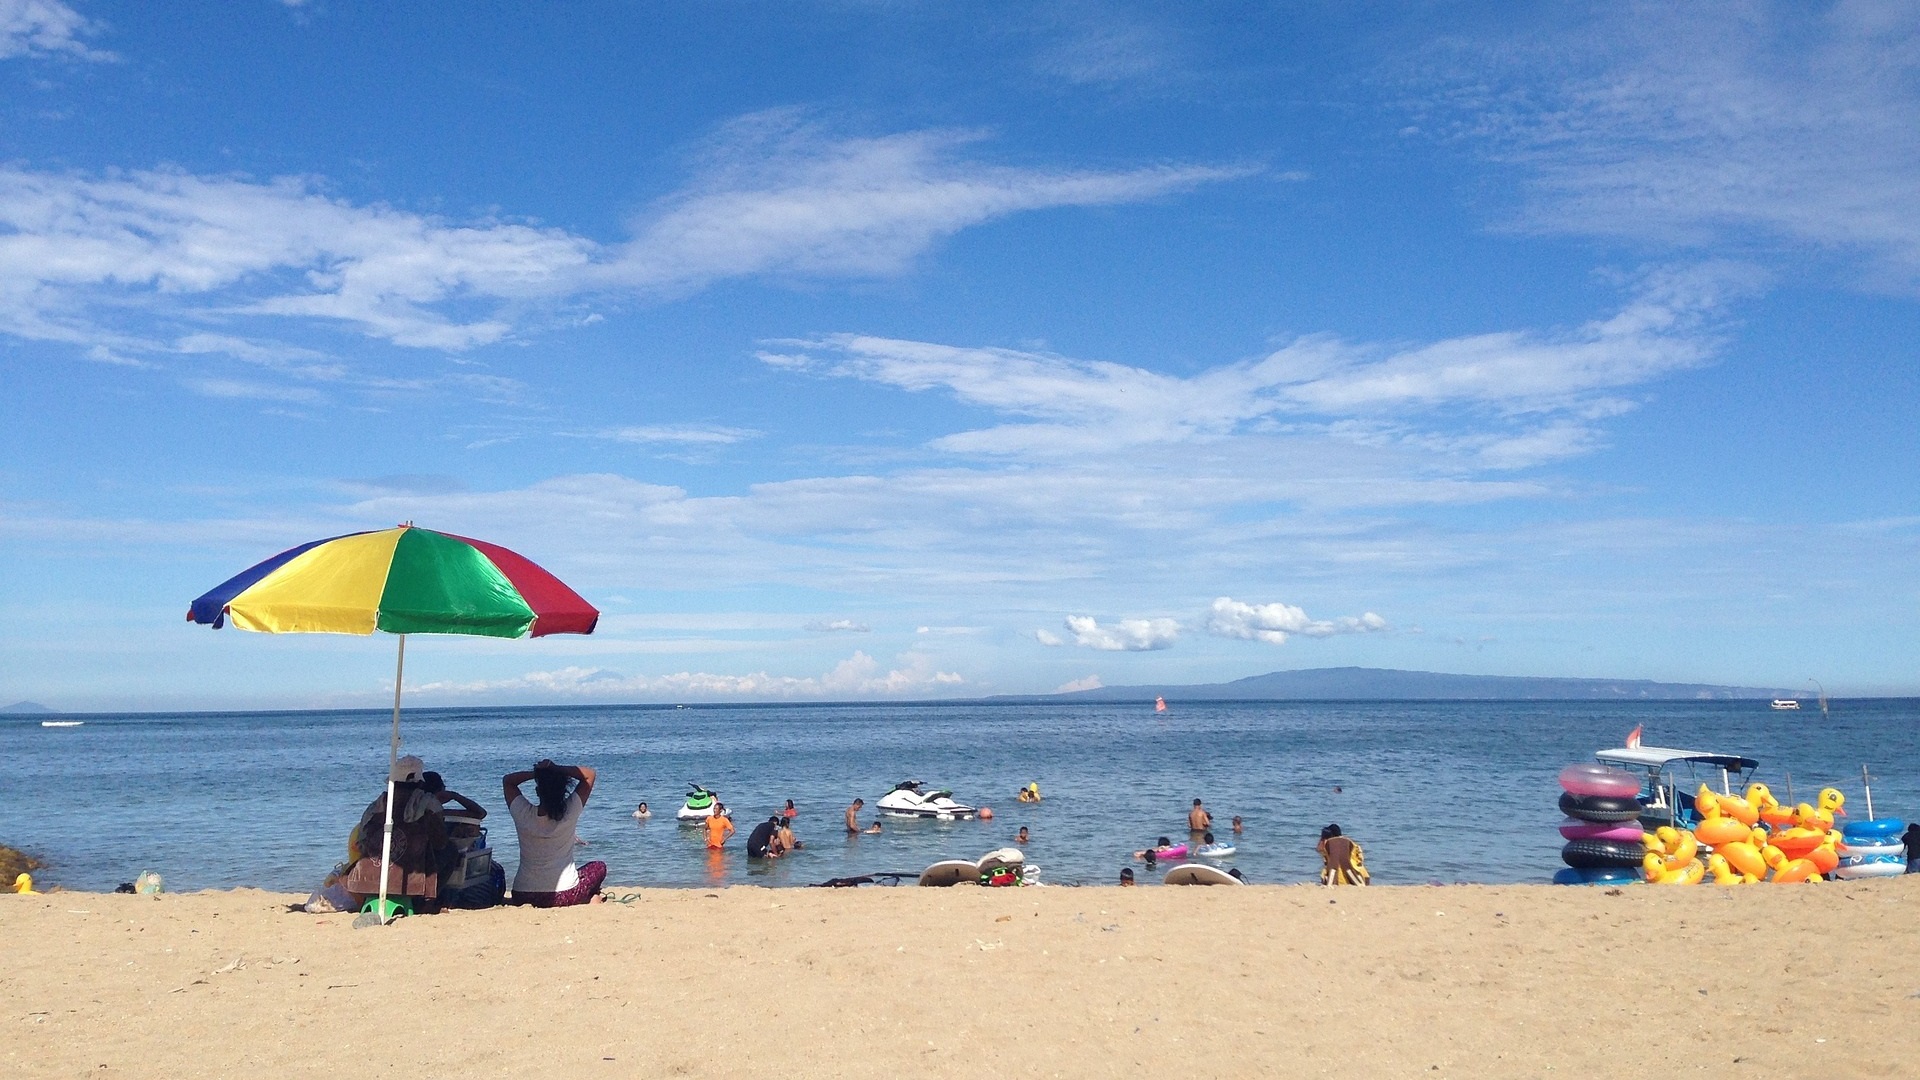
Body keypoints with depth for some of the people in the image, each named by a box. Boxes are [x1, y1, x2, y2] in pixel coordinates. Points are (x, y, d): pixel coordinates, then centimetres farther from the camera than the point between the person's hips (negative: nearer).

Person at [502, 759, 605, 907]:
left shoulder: (523, 814, -9)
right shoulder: (570, 812, -11)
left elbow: (507, 780, 9)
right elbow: (590, 774, -1)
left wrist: (535, 772, -5)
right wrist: (556, 770, -8)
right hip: (564, 897, -3)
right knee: (599, 867, 26)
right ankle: (592, 898, 7)